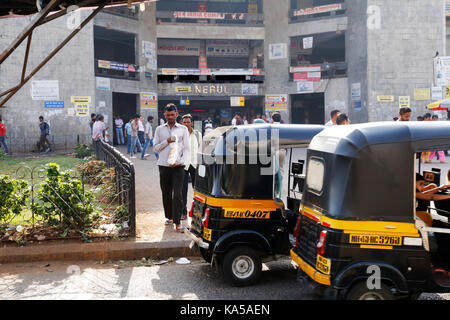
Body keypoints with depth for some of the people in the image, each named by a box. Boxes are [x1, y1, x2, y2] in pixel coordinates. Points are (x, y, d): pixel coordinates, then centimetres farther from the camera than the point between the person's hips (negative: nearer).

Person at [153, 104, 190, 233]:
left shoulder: (183, 129, 7)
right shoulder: (160, 129, 10)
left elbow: (187, 149, 5)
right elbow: (155, 147, 7)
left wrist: (180, 161, -9)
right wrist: (167, 141, -9)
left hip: (178, 166, -2)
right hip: (164, 165, 2)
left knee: (177, 194, -9)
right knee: (166, 193, 8)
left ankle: (177, 222, -10)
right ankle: (169, 217, 24)